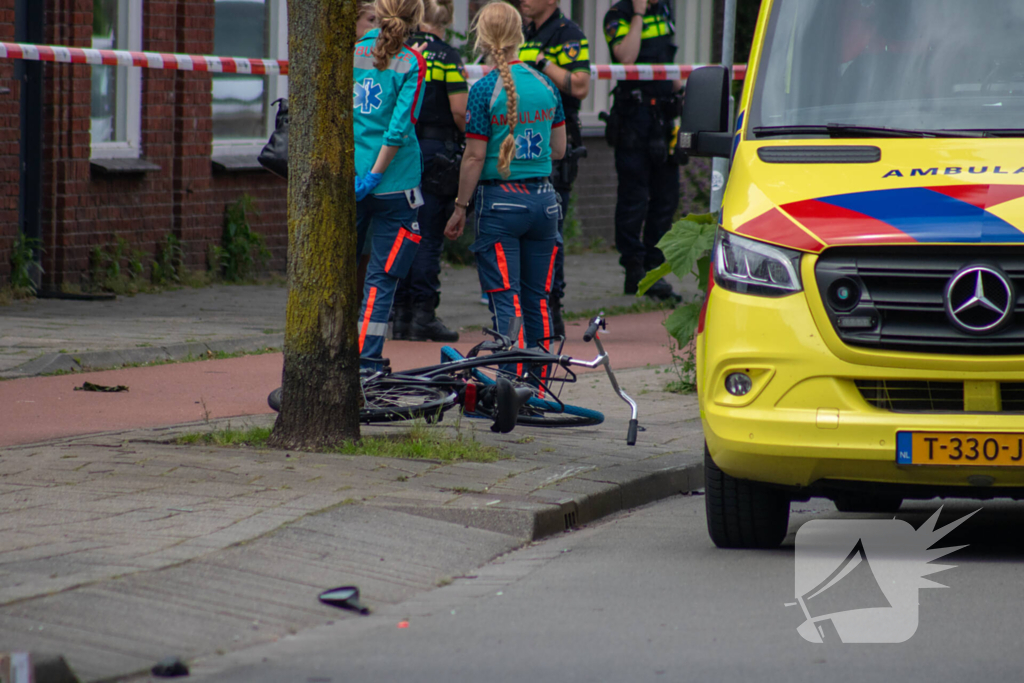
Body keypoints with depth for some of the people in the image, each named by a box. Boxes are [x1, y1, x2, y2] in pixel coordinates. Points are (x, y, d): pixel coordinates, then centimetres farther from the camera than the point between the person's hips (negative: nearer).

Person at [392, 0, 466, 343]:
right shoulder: (446, 56, -8)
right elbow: (460, 112, -12)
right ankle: (424, 315, -2)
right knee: (429, 237, -1)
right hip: (436, 150, -4)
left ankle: (402, 315, 9)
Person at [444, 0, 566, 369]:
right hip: (543, 200, 5)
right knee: (537, 300, 11)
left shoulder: (485, 89, -10)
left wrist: (460, 208, 0)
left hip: (500, 203, -5)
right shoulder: (546, 85, 4)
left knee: (506, 300, -3)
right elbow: (559, 149, 11)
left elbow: (475, 157, -10)